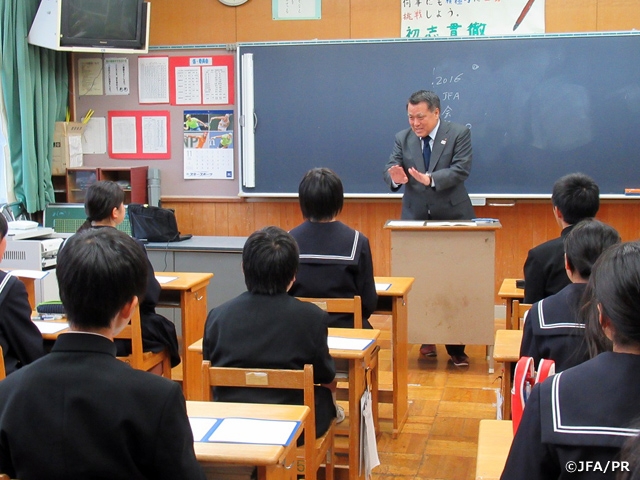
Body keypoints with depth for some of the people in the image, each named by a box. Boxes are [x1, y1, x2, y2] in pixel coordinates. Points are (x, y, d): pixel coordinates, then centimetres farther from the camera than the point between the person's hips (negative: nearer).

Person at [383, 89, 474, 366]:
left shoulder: (459, 134, -5)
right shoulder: (402, 139, 5)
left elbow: (461, 170, -17)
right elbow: (389, 170, -4)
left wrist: (430, 179, -34)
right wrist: (396, 177, -29)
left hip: (453, 218, -3)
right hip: (416, 218, 3)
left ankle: (456, 346, 7)